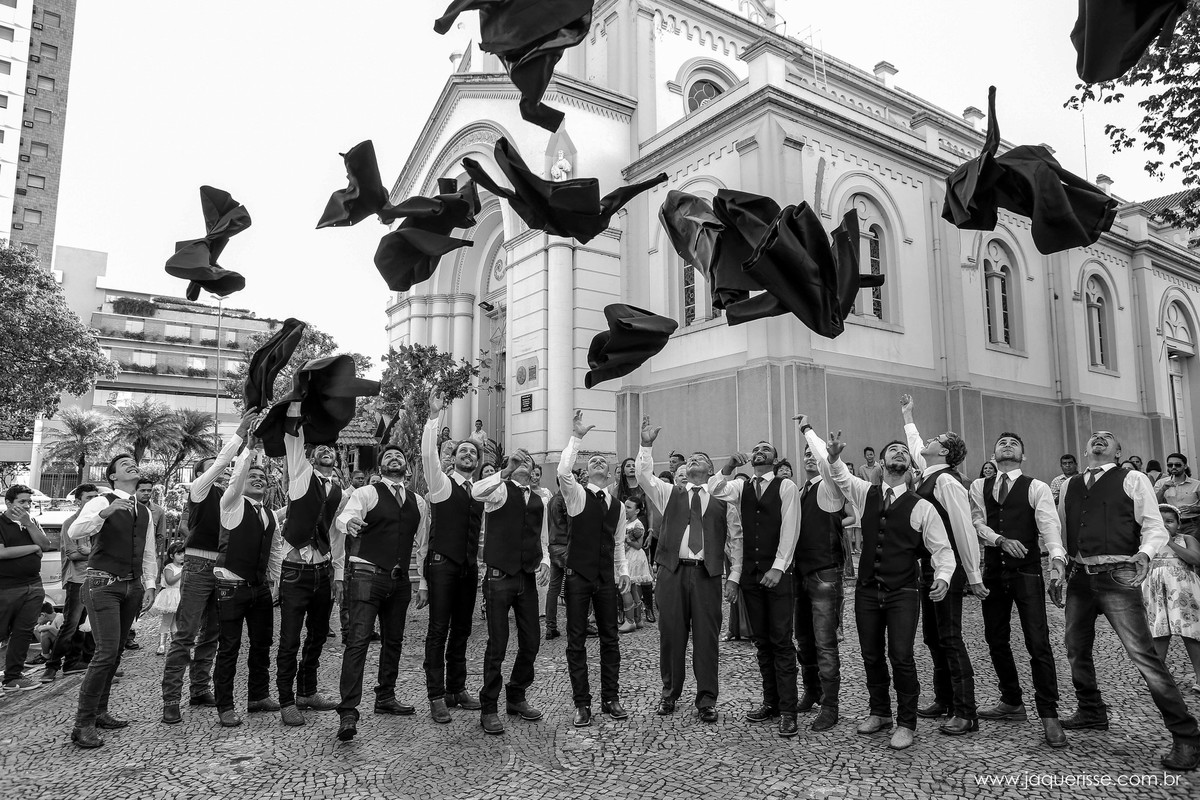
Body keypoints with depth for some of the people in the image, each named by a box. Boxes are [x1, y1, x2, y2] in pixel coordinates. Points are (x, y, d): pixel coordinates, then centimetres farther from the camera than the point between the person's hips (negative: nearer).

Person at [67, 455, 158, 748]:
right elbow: (74, 532, -23)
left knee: (115, 652, 11)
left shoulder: (144, 512, 14)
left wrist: (150, 585, 9)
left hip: (132, 586, 6)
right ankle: (83, 724, -3)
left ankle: (99, 711, 24)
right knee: (107, 652, -13)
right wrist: (105, 512, -36)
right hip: (103, 584, -6)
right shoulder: (100, 503, -5)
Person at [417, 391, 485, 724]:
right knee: (438, 630, -2)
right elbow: (428, 455, -18)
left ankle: (457, 690, 23)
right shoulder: (442, 484, -2)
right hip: (442, 564, -5)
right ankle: (436, 697, 6)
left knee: (461, 630, 12)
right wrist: (434, 417, -22)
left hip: (469, 567, 5)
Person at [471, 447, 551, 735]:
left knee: (531, 643, 10)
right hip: (499, 578, -5)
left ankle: (517, 697, 30)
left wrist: (545, 560, 4)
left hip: (528, 579, 5)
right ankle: (488, 709, 14)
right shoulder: (501, 490, -2)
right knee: (497, 645, 0)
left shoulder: (538, 500, 14)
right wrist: (507, 470, -31)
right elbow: (477, 492, -26)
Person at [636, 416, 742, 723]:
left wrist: (734, 576, 2)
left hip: (708, 574, -1)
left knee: (706, 637, 1)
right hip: (673, 571, 1)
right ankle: (670, 693, 22)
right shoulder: (670, 493, 13)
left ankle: (706, 700, 14)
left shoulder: (723, 499, 10)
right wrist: (646, 445, -8)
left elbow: (735, 539, 9)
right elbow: (644, 476, 1)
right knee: (671, 634, 6)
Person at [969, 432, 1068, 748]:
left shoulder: (1037, 488, -1)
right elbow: (977, 522, 0)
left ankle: (1049, 715, 4)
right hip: (993, 570, 4)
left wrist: (1057, 558, -30)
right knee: (995, 639, 12)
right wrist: (1002, 539, -18)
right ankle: (1012, 702, 29)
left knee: (1038, 643, -6)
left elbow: (1049, 525, -13)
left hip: (1027, 571, -4)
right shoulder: (979, 486, 9)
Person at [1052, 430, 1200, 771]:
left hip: (1117, 575, -5)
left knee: (1143, 654, -11)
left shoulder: (1133, 480, 2)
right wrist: (1056, 571, 8)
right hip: (1080, 576, 6)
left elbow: (1155, 527, -4)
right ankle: (1092, 712, 36)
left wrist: (1144, 552, -24)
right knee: (1076, 650, 16)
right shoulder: (1069, 486, 15)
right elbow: (1060, 532, 17)